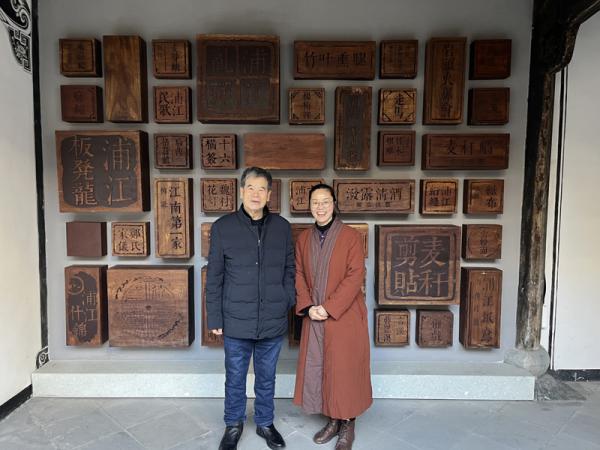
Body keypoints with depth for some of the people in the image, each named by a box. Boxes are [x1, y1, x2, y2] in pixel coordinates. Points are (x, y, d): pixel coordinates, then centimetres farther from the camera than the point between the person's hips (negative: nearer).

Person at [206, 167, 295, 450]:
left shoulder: (282, 227, 0)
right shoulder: (222, 227, -6)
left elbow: (289, 271, 7)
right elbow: (214, 278, -2)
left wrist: (290, 305, 0)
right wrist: (214, 318, -2)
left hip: (273, 322, 2)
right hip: (236, 321, -1)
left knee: (266, 378, 19)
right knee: (235, 378, 16)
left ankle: (265, 423, 41)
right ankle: (233, 425, 40)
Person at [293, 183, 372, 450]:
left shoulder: (351, 237, -9)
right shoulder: (303, 239, 5)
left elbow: (355, 277, -14)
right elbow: (298, 275, 5)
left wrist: (329, 308, -17)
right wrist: (308, 307, -9)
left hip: (345, 318, -4)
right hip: (314, 319, 5)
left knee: (345, 370, 4)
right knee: (317, 369, 11)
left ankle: (348, 425, 23)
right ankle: (332, 421, 30)